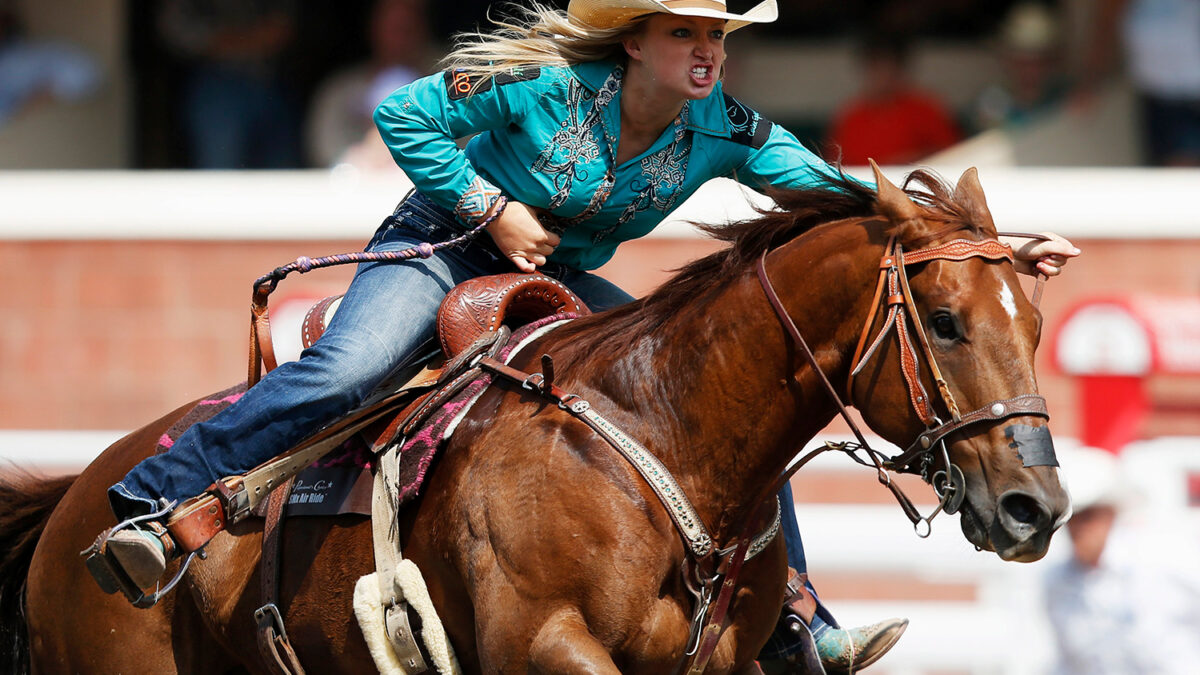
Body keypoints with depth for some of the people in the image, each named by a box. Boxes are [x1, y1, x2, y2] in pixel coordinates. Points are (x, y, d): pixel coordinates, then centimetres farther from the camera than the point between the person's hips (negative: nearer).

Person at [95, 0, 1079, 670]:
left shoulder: (722, 131, -11)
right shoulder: (545, 86, -24)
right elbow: (402, 116, -17)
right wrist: (494, 209, -22)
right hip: (445, 245, -5)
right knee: (344, 369, -34)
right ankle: (151, 505, -30)